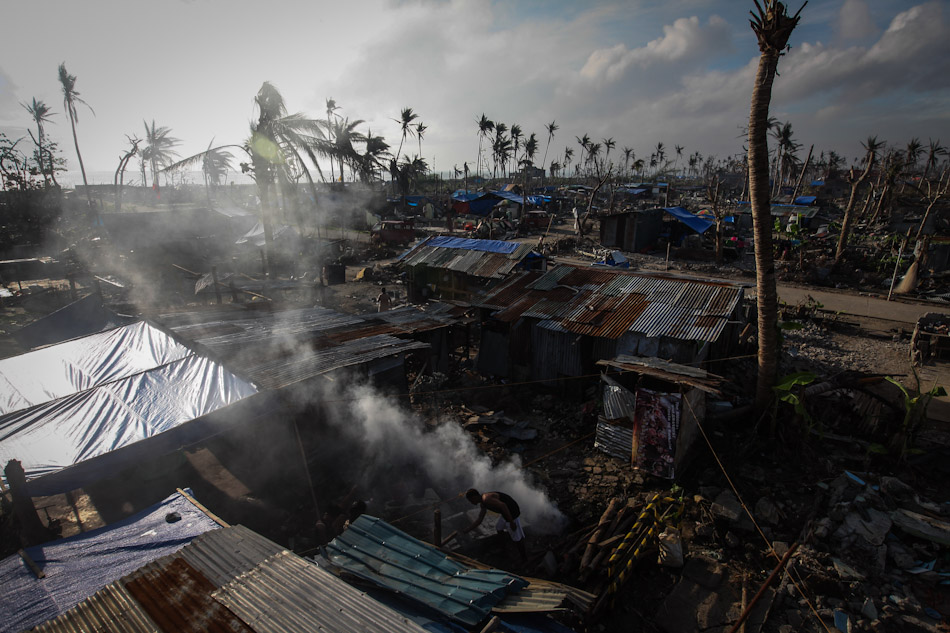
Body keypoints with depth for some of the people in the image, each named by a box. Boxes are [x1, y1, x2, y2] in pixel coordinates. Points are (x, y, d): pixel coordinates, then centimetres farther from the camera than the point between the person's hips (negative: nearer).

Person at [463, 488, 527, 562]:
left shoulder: (486, 499, -24)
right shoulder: (483, 504, 9)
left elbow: (503, 505, -33)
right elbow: (479, 520, 17)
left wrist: (511, 522, -28)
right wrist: (466, 530, 18)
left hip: (512, 513, -10)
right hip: (507, 512, 10)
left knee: (517, 538, 5)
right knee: (499, 529, 26)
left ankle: (524, 559, 24)